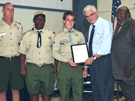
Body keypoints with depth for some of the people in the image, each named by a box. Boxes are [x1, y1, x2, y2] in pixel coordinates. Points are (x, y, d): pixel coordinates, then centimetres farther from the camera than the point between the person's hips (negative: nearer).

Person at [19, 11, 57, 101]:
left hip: (47, 68, 0)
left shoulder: (51, 34, 9)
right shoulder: (27, 35, 9)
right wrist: (22, 68, -4)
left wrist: (55, 66, -4)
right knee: (34, 93, 3)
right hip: (31, 68, 0)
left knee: (47, 93, 4)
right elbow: (23, 52, 5)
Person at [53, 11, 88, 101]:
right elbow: (55, 53, 1)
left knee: (78, 93, 1)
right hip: (65, 67, -1)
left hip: (78, 67, 1)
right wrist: (67, 61, -13)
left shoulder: (80, 35, 14)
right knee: (64, 93, 3)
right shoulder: (59, 36, 8)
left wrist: (86, 68, 5)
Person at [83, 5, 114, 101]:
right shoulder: (91, 27, 15)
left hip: (104, 61, -8)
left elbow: (106, 48, -19)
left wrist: (93, 58, -17)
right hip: (93, 61, 8)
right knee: (95, 89, 14)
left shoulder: (106, 25, -11)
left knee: (105, 90, -3)